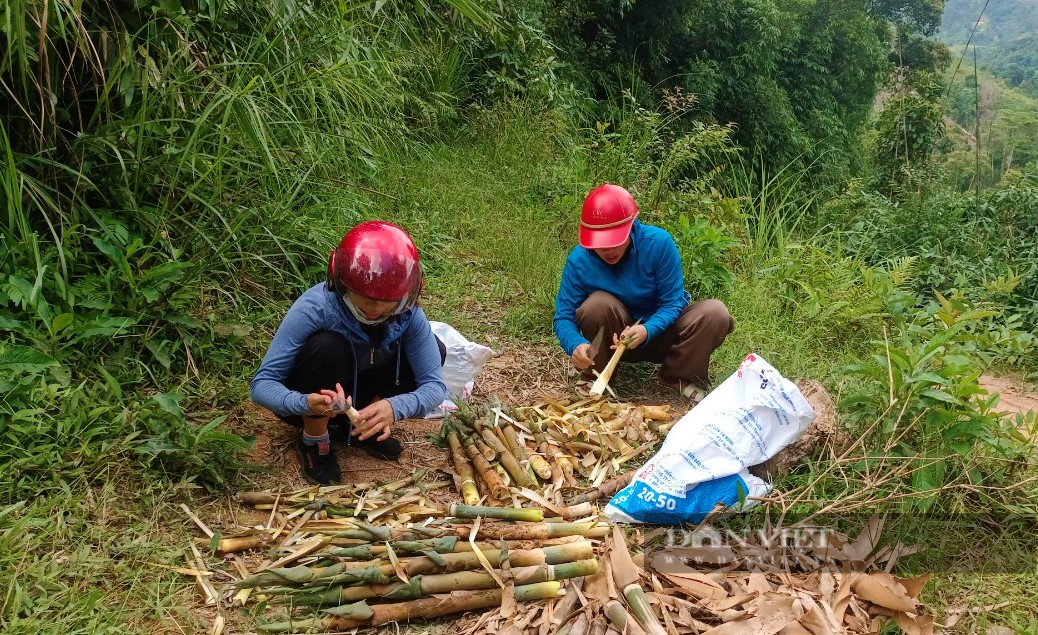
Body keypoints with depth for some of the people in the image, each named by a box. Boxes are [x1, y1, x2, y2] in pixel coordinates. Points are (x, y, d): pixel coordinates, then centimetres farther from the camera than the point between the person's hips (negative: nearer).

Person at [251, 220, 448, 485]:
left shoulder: (407, 314, -23)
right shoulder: (313, 308, -33)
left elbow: (435, 385, -24)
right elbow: (261, 384, -31)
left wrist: (394, 407, -46)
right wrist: (306, 403, -52)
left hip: (355, 392, 4)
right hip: (306, 399, -3)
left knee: (435, 351, -16)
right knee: (328, 347, -36)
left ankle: (357, 425, 1)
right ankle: (314, 440, -10)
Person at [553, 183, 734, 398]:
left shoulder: (658, 242, -25)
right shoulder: (579, 259, -21)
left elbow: (672, 303, -19)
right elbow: (564, 317, -18)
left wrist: (647, 330, -40)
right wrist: (576, 345, -41)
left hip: (659, 328, 0)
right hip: (615, 337, 0)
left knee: (715, 313, -26)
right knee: (598, 303, -33)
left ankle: (680, 378, -3)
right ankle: (595, 376, -8)